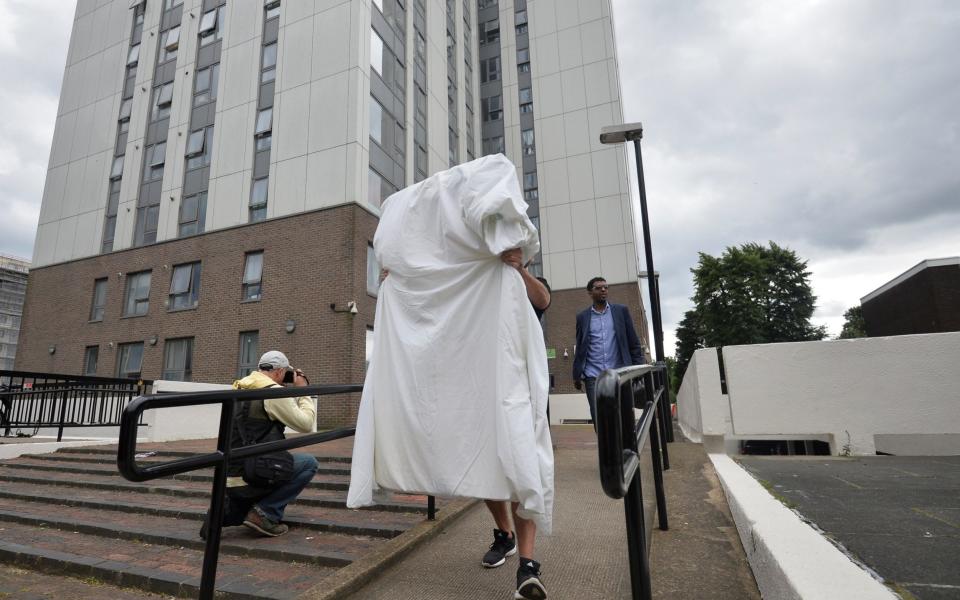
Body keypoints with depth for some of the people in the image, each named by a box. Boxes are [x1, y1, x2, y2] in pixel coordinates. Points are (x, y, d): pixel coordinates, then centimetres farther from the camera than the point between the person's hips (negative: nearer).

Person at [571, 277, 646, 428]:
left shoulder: (621, 311, 8)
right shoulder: (582, 317, 9)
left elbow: (634, 343, 7)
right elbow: (579, 349, 10)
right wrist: (577, 375, 3)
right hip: (593, 376, 0)